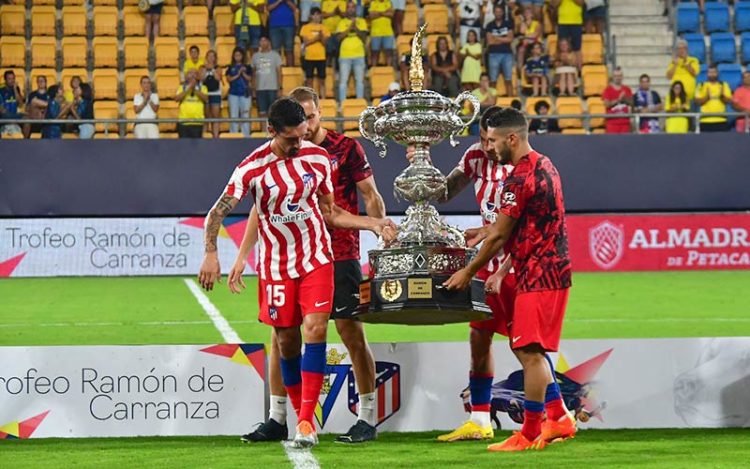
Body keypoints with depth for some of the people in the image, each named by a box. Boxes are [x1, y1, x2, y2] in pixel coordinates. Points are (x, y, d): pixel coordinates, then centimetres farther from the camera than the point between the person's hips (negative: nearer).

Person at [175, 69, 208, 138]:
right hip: (184, 122, 0)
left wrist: (195, 89, -12)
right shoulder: (182, 87, 11)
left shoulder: (202, 88, 10)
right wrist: (188, 88, -10)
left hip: (197, 122, 0)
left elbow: (205, 98, -7)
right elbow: (177, 98, -6)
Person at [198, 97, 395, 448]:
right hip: (276, 267, -1)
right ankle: (302, 416, 20)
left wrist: (372, 224, 2)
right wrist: (211, 254, -19)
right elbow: (217, 213, -6)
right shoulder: (253, 168, -10)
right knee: (287, 342, 3)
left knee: (315, 330, -15)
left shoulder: (318, 157, 0)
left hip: (317, 260, 1)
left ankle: (306, 422, -16)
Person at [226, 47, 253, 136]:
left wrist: (243, 73, -15)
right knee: (234, 116, 0)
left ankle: (246, 135, 1)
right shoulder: (230, 68, 8)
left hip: (244, 94, 0)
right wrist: (237, 75, -12)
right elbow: (229, 79, -3)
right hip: (233, 94, 0)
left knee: (245, 115, -2)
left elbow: (249, 79, -1)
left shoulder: (247, 68, 8)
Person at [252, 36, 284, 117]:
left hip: (272, 89, -3)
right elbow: (254, 73, 11)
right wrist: (253, 87, 5)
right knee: (262, 113, 2)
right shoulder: (255, 56, 9)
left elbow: (279, 72, 0)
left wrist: (280, 88, -6)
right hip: (260, 89, 3)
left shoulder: (275, 55, 1)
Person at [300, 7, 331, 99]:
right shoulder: (306, 28, 2)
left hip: (321, 57, 1)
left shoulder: (323, 28, 7)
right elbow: (305, 42, -6)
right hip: (309, 57, -1)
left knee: (321, 80, 2)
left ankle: (323, 100, 3)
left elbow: (325, 43, 2)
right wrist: (316, 38, -17)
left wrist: (321, 37, -18)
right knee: (309, 80, 0)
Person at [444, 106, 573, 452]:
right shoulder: (543, 166, 14)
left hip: (538, 277, -10)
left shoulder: (520, 178, -18)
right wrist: (502, 272, 22)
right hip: (552, 270, 10)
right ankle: (559, 418, 19)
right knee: (530, 349, 17)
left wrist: (468, 273, -5)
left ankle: (530, 434, -3)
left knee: (529, 352, -6)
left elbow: (499, 236, -15)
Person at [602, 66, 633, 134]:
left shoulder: (627, 89, 11)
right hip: (612, 121, -3)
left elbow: (631, 103, 8)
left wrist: (625, 99, -11)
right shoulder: (608, 90, 1)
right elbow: (606, 104, -9)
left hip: (625, 121, 3)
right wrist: (618, 100, -16)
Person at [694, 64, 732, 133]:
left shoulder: (724, 85, 9)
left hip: (721, 120, 1)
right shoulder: (702, 86, 6)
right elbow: (698, 102, -1)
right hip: (706, 120, -1)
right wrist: (707, 97, -15)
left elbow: (729, 101, 4)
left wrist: (722, 96, -14)